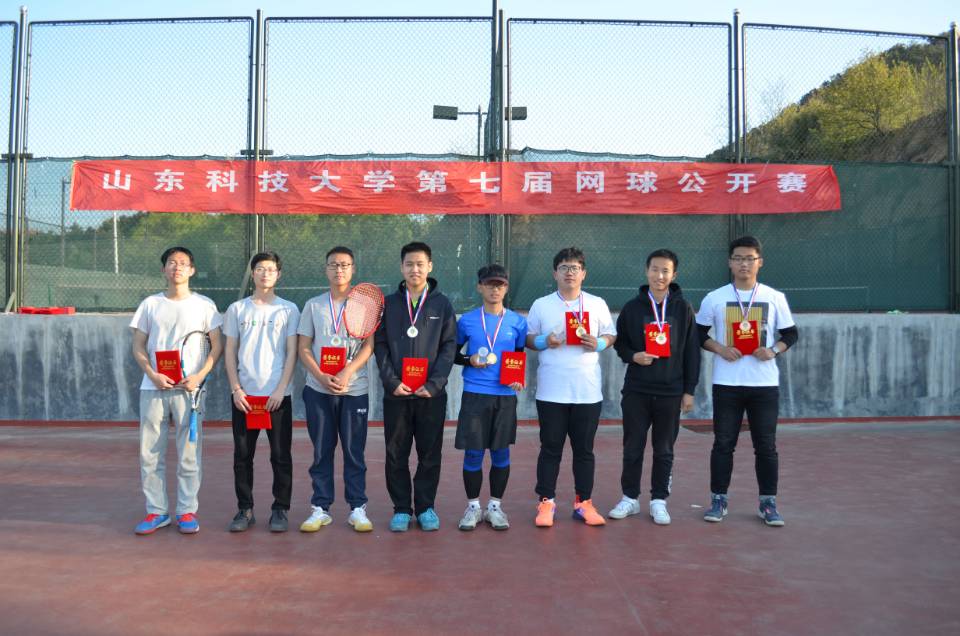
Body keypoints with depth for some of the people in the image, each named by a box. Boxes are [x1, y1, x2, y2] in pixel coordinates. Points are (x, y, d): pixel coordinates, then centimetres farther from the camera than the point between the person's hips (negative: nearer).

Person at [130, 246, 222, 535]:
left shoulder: (204, 304, 5)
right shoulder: (150, 304, 10)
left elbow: (216, 346, 2)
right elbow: (138, 346, 10)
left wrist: (199, 376, -11)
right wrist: (152, 374, -7)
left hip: (188, 388, -2)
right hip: (153, 388, 2)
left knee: (189, 454, 0)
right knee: (150, 453, 4)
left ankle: (187, 511, 10)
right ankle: (156, 511, 15)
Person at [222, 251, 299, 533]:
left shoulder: (288, 310, 3)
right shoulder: (237, 309, 8)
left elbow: (292, 353, 1)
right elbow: (230, 353, 8)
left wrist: (280, 390, -9)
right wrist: (236, 389, -3)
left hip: (278, 394, -1)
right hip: (243, 394, 2)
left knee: (281, 455, 2)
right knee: (242, 455, 6)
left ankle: (280, 510, 13)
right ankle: (245, 510, 17)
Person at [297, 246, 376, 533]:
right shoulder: (313, 305, 9)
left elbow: (369, 345, -3)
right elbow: (304, 349, 5)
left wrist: (346, 373, -16)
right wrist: (321, 377, -11)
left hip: (354, 389, -1)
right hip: (318, 389, 1)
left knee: (354, 451, 2)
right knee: (321, 452, 5)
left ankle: (357, 508, 11)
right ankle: (320, 508, 14)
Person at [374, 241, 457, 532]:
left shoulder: (442, 304, 5)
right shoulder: (387, 304, 7)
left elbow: (449, 347, 0)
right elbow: (380, 345, 2)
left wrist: (434, 384, -11)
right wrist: (392, 381, -11)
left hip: (431, 393, 0)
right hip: (396, 393, 1)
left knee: (430, 454, 6)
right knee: (396, 454, 6)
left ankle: (426, 507, 18)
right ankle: (401, 508, 17)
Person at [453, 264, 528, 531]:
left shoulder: (517, 321, 4)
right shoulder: (467, 320, 1)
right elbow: (452, 352, 11)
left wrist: (519, 378, -6)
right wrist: (469, 360, -9)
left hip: (505, 395, 1)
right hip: (474, 394, -1)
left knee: (501, 451, 6)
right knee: (473, 451, 2)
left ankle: (495, 506, 20)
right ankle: (473, 506, 17)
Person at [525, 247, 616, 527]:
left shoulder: (597, 304, 6)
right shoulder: (541, 305, 4)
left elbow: (611, 335, 12)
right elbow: (528, 338, 8)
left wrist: (599, 343, -9)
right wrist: (543, 342, -13)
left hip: (588, 391, 1)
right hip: (551, 391, -1)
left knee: (584, 449, 9)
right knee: (550, 448, 5)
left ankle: (583, 502, 20)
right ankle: (546, 502, 15)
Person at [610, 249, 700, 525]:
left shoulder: (683, 309, 2)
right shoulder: (632, 307, 2)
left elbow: (692, 352, 3)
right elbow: (619, 342, 10)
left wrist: (689, 390, -1)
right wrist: (632, 356, -12)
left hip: (670, 391, 0)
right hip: (636, 390, 0)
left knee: (664, 450, 7)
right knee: (633, 447, 7)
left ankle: (659, 501, 19)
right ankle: (630, 498, 20)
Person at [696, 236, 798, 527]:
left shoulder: (775, 298, 2)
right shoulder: (714, 298, 1)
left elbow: (790, 334, 9)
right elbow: (699, 334, 6)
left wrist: (774, 350, -10)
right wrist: (719, 348, -11)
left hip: (765, 383, 1)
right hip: (726, 383, 0)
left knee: (766, 446, 6)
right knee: (723, 444, 5)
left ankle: (768, 503, 18)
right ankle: (718, 500, 16)